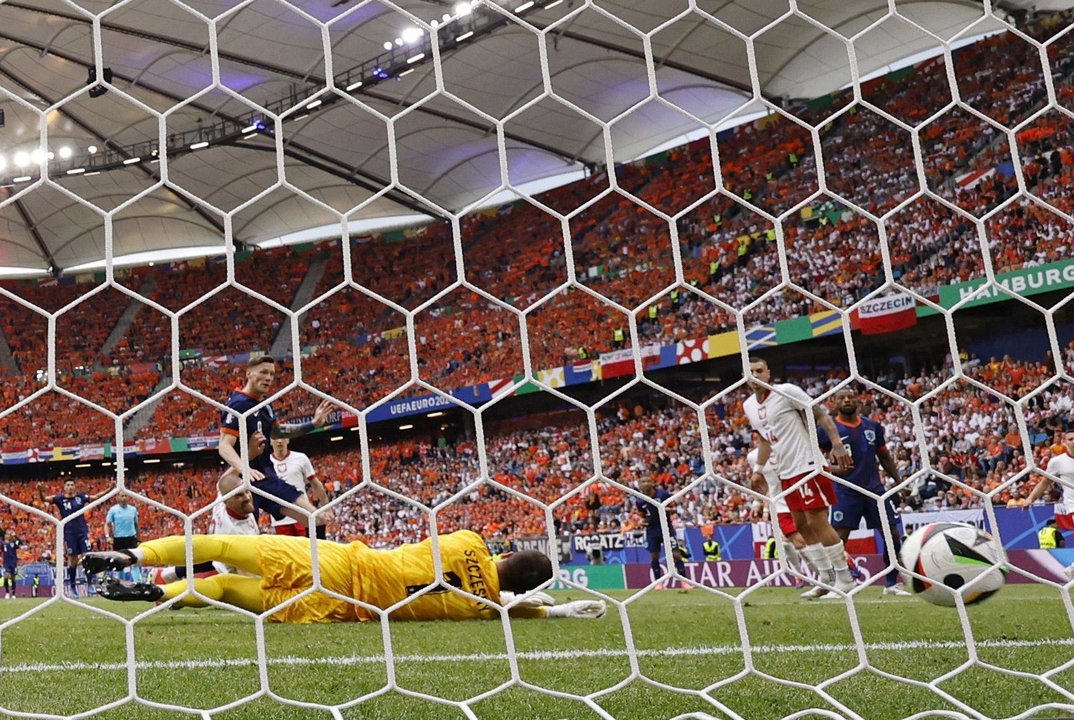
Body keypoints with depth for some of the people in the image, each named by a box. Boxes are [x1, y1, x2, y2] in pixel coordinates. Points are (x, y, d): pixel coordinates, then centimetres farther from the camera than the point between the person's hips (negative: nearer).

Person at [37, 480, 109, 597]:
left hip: (82, 531, 1)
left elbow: (96, 497, 11)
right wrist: (40, 491, -31)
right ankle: (72, 586, 17)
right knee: (72, 560, 5)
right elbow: (44, 499, -10)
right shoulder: (60, 498, -2)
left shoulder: (81, 497, 2)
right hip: (69, 533, -1)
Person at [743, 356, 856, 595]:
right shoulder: (748, 406, 10)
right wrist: (759, 470, 23)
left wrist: (837, 445, -18)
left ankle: (845, 579, 2)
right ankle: (827, 578, 20)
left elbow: (821, 414, -10)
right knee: (801, 525, 10)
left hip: (807, 466, -8)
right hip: (786, 473, 8)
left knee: (818, 522, -9)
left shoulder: (786, 391, -12)